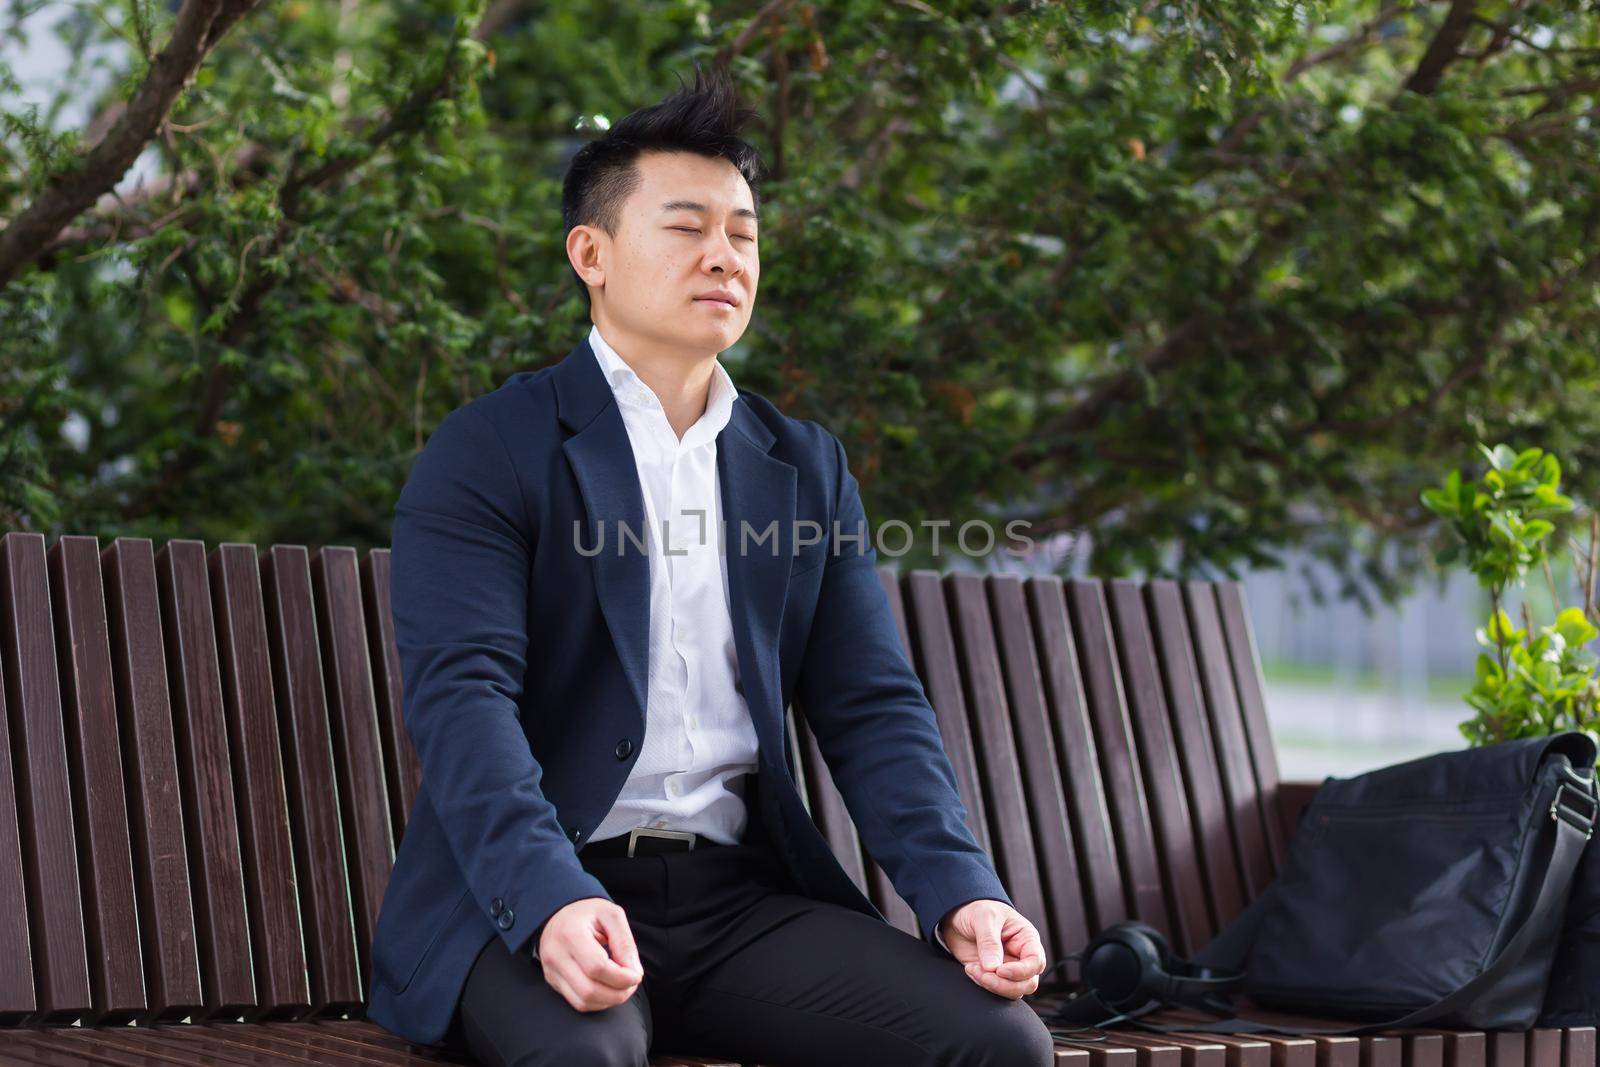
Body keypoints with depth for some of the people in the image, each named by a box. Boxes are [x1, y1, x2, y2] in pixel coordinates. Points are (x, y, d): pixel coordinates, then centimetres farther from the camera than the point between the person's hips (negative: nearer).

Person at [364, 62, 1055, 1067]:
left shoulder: (808, 468, 18)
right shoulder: (488, 452, 0)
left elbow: (873, 707, 12)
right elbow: (462, 694, -12)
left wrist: (963, 893, -6)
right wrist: (554, 900, -29)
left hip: (744, 897, 5)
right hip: (532, 901, -5)